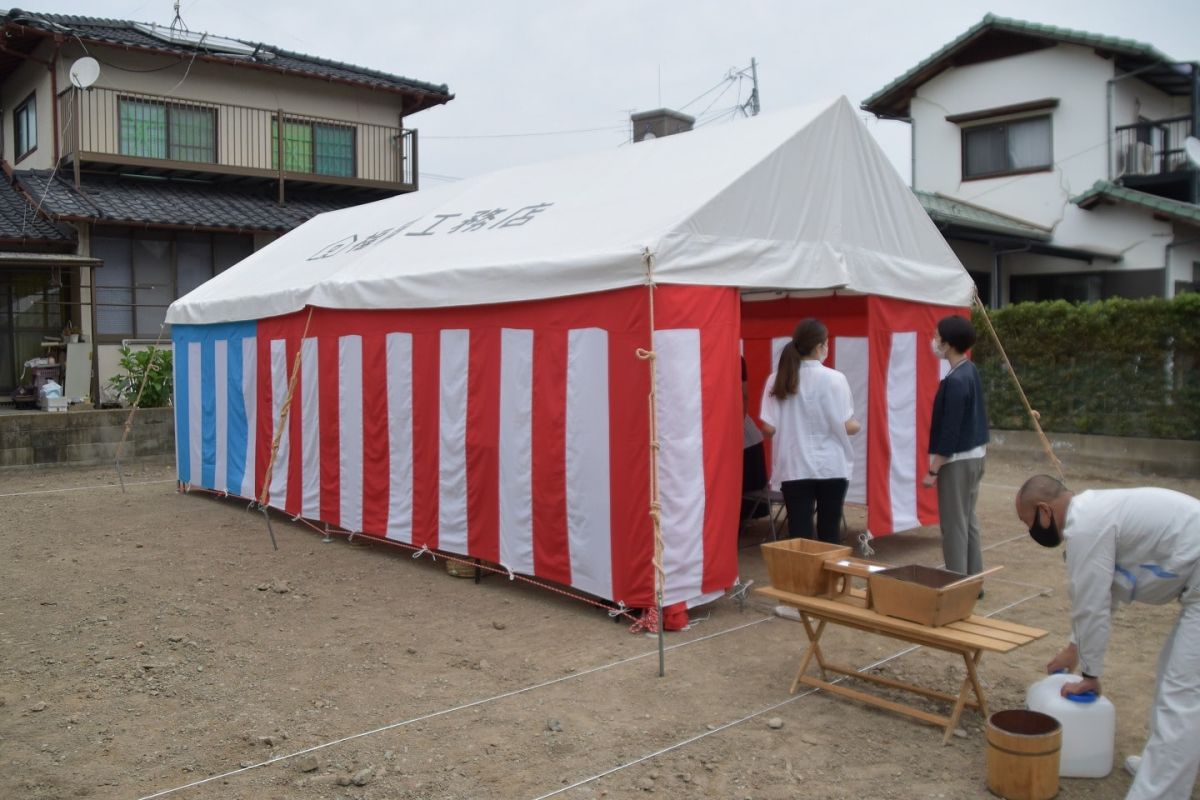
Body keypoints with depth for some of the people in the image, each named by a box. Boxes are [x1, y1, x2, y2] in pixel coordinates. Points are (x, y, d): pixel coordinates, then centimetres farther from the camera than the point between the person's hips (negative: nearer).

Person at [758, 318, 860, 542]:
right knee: (829, 532, 12)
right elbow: (846, 426, -9)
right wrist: (857, 426, 13)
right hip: (831, 466, -1)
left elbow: (769, 428, -4)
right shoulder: (834, 378, -9)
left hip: (794, 467, 1)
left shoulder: (777, 379, -3)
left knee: (799, 535, 5)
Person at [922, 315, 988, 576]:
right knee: (968, 520, 16)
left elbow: (949, 431, -21)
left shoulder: (955, 381, -21)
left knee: (954, 525, -2)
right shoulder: (971, 372, 8)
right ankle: (974, 580, 24)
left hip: (957, 460, -10)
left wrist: (933, 470, -16)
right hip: (974, 455, 10)